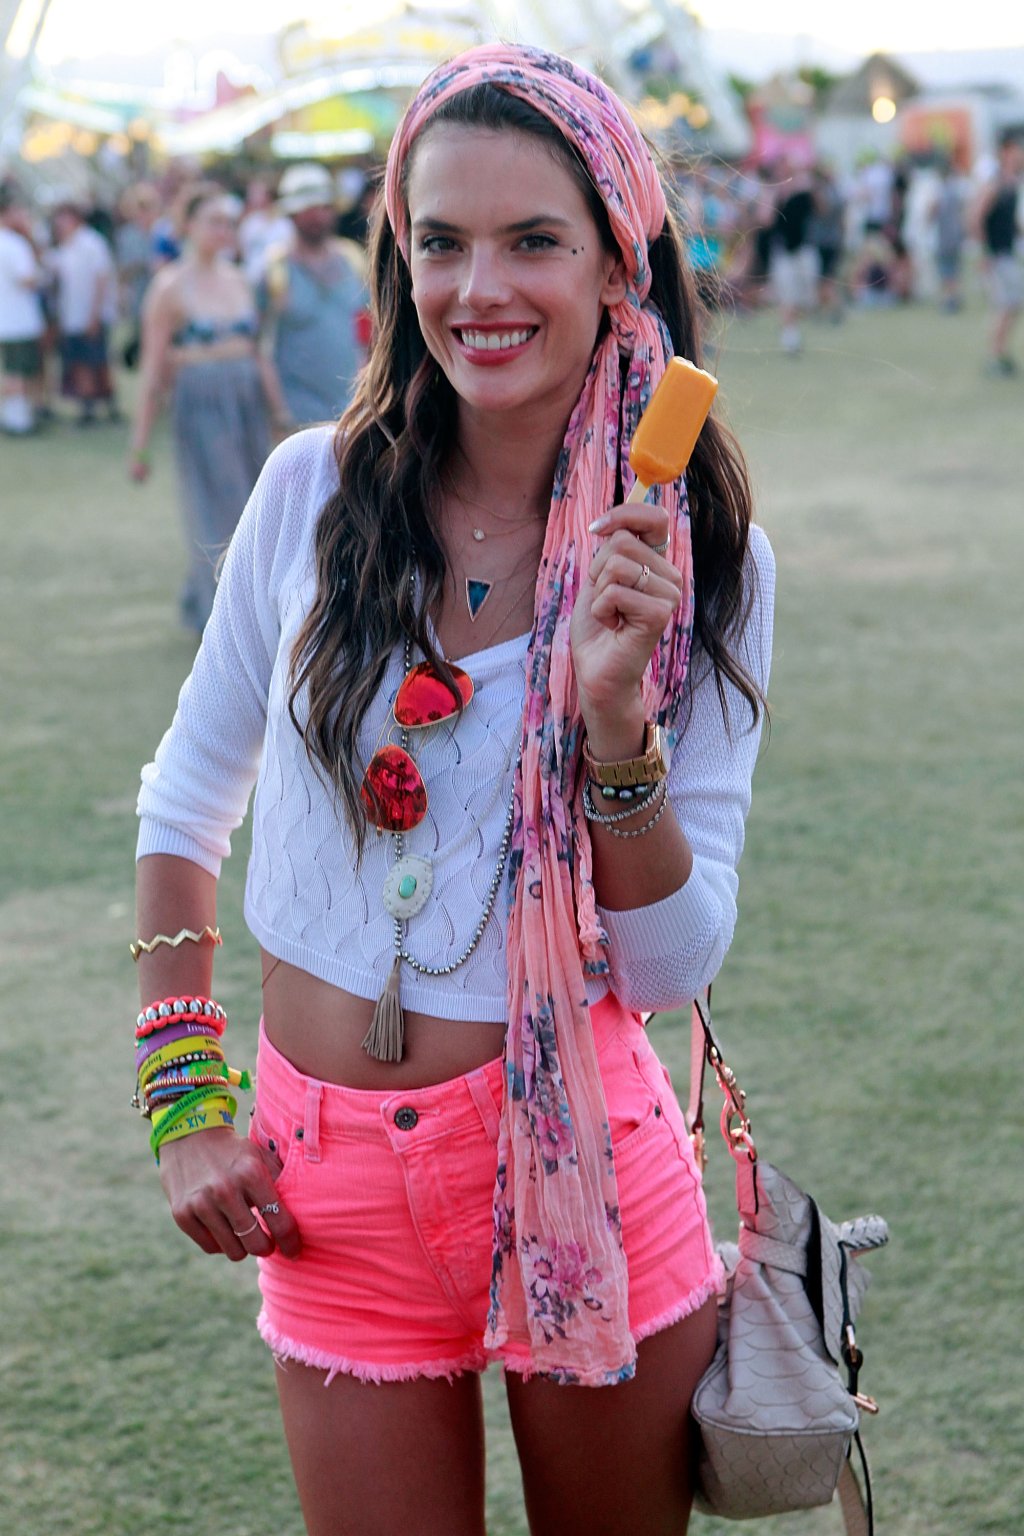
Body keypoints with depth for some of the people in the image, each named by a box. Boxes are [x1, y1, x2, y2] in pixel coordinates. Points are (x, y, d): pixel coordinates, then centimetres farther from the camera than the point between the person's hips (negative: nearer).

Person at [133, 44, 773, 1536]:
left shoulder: (704, 562, -7)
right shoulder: (318, 492, -5)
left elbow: (670, 965, -8)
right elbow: (185, 806, 9)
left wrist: (616, 721, -23)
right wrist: (184, 1103, 3)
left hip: (582, 1164, -1)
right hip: (336, 1199, 1)